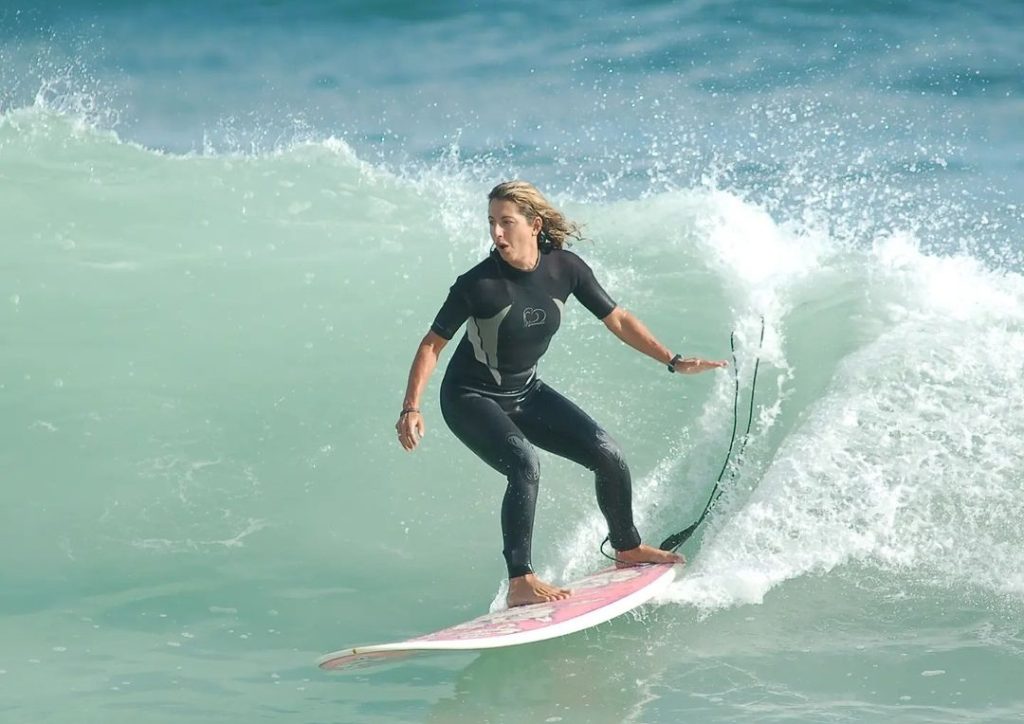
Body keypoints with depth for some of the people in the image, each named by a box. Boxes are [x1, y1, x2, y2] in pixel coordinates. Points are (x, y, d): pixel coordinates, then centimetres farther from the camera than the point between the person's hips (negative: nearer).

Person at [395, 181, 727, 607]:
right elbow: (433, 345, -17)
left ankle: (626, 548, 26)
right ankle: (520, 583, -29)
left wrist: (673, 362, -2)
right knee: (524, 466, -30)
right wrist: (411, 408, -26)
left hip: (526, 393, 5)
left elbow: (617, 320, -1)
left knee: (607, 455, 1)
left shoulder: (565, 269, -13)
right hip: (471, 399, -5)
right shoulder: (477, 285, -25)